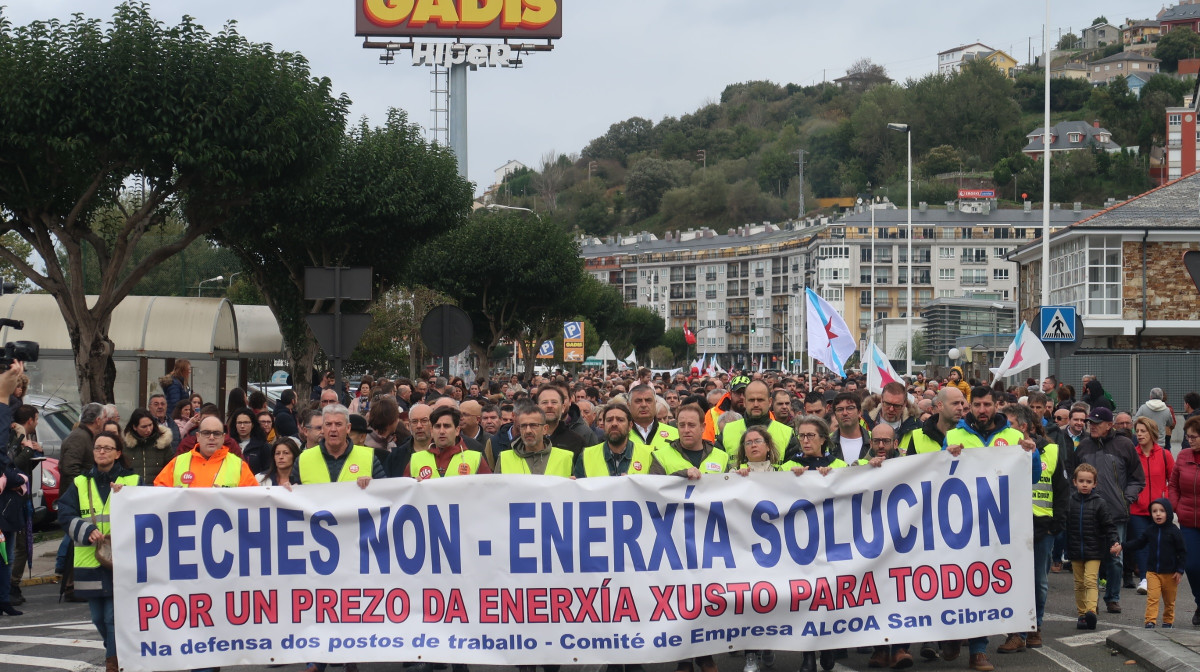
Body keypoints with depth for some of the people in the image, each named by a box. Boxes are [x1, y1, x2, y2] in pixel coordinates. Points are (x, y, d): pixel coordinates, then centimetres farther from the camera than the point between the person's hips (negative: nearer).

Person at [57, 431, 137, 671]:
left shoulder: (133, 481, 6)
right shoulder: (80, 483, 12)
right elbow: (65, 515, 2)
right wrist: (87, 531, -13)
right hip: (90, 561, 3)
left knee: (115, 617, -9)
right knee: (98, 618, 9)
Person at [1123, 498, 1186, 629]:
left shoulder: (1174, 532, -6)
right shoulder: (1149, 531, 3)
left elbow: (1182, 552, -3)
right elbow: (1138, 543, 10)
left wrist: (1180, 570, -8)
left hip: (1170, 573, -1)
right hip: (1152, 572, 1)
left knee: (1169, 600, 11)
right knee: (1152, 597, -12)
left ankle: (1168, 621, 27)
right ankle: (1150, 621, -15)